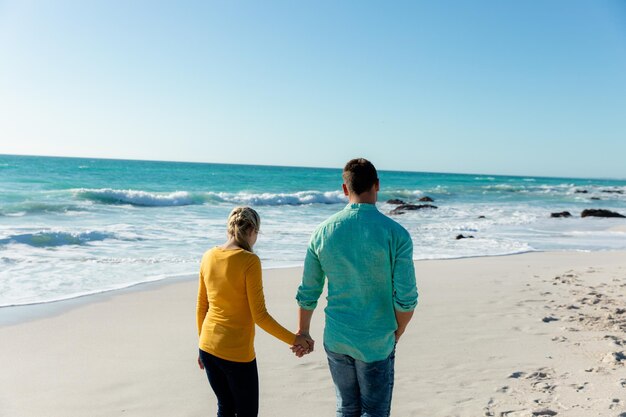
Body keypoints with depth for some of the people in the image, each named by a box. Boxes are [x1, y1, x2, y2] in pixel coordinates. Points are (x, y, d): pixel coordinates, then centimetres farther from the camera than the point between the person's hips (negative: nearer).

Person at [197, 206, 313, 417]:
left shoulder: (209, 256, 1)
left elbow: (201, 307, 9)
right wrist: (293, 339, -8)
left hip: (208, 348, 6)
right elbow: (259, 315, -17)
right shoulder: (249, 261, -18)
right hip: (237, 353, -6)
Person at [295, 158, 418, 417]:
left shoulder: (323, 231, -6)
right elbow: (406, 298, -15)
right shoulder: (395, 233, -15)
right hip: (376, 343, -3)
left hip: (336, 340, 3)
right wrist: (397, 332, 5)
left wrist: (303, 332, 17)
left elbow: (308, 293, 1)